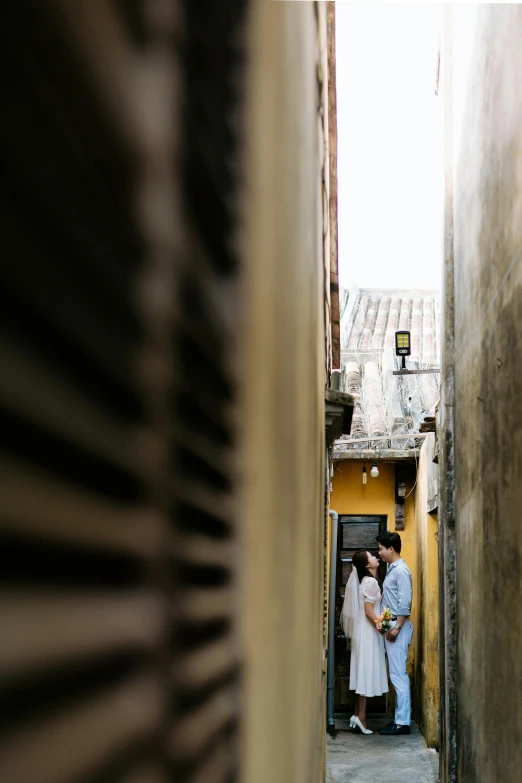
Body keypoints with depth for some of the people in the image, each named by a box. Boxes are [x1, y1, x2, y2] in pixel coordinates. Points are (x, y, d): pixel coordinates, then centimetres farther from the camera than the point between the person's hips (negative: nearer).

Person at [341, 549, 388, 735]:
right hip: (368, 632, -9)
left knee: (362, 672, 11)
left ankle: (357, 714, 14)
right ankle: (361, 717, -5)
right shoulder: (370, 582, -16)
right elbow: (369, 611, -19)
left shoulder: (365, 580, 12)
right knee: (366, 672, -7)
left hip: (363, 631, 9)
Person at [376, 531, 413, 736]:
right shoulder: (392, 569, 16)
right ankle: (401, 717, 16)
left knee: (398, 675, -7)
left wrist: (397, 627, -20)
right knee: (397, 675, 11)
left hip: (398, 628, -10)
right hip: (391, 626, 10)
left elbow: (405, 603, -19)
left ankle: (403, 722, -4)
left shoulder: (401, 570, -13)